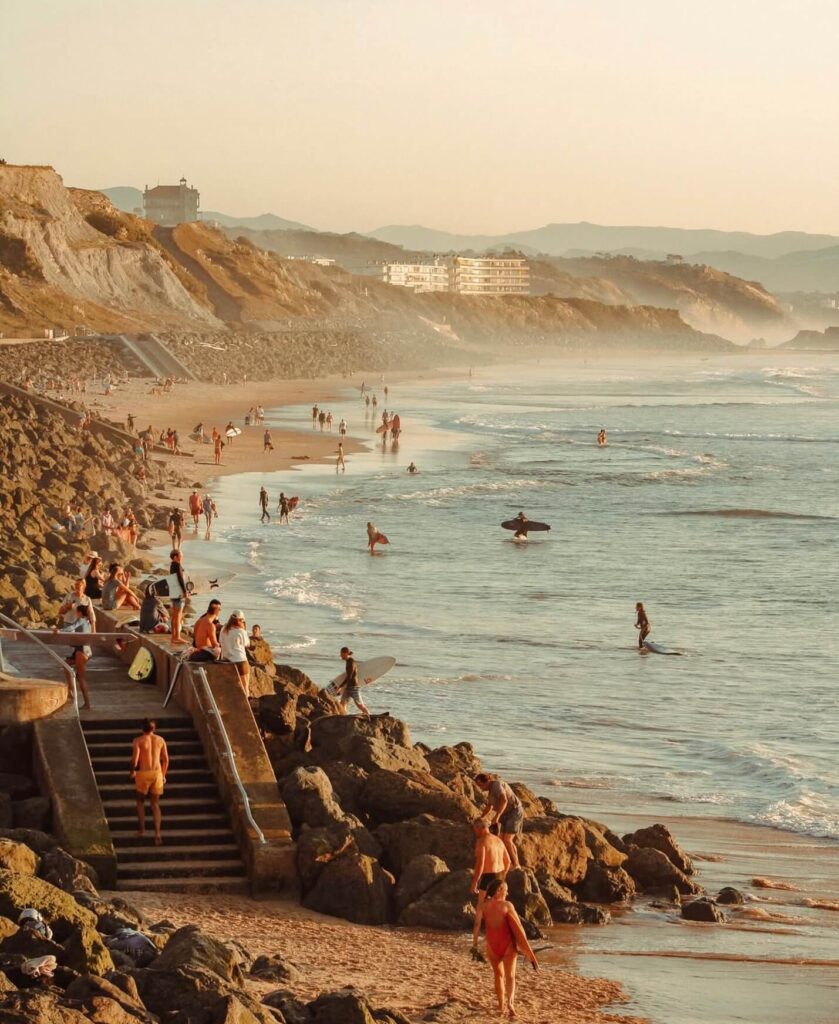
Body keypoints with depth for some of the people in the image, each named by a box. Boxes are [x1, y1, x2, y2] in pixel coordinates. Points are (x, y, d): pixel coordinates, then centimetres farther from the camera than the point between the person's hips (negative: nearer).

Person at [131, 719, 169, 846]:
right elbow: (165, 759, 6)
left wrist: (132, 771, 6)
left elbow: (135, 758, -13)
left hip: (143, 773, -3)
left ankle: (142, 828, 16)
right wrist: (163, 775, 18)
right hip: (157, 773, 3)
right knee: (155, 803, 8)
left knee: (140, 800, 20)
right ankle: (157, 832, -5)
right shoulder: (160, 740, 5)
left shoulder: (138, 740, -6)